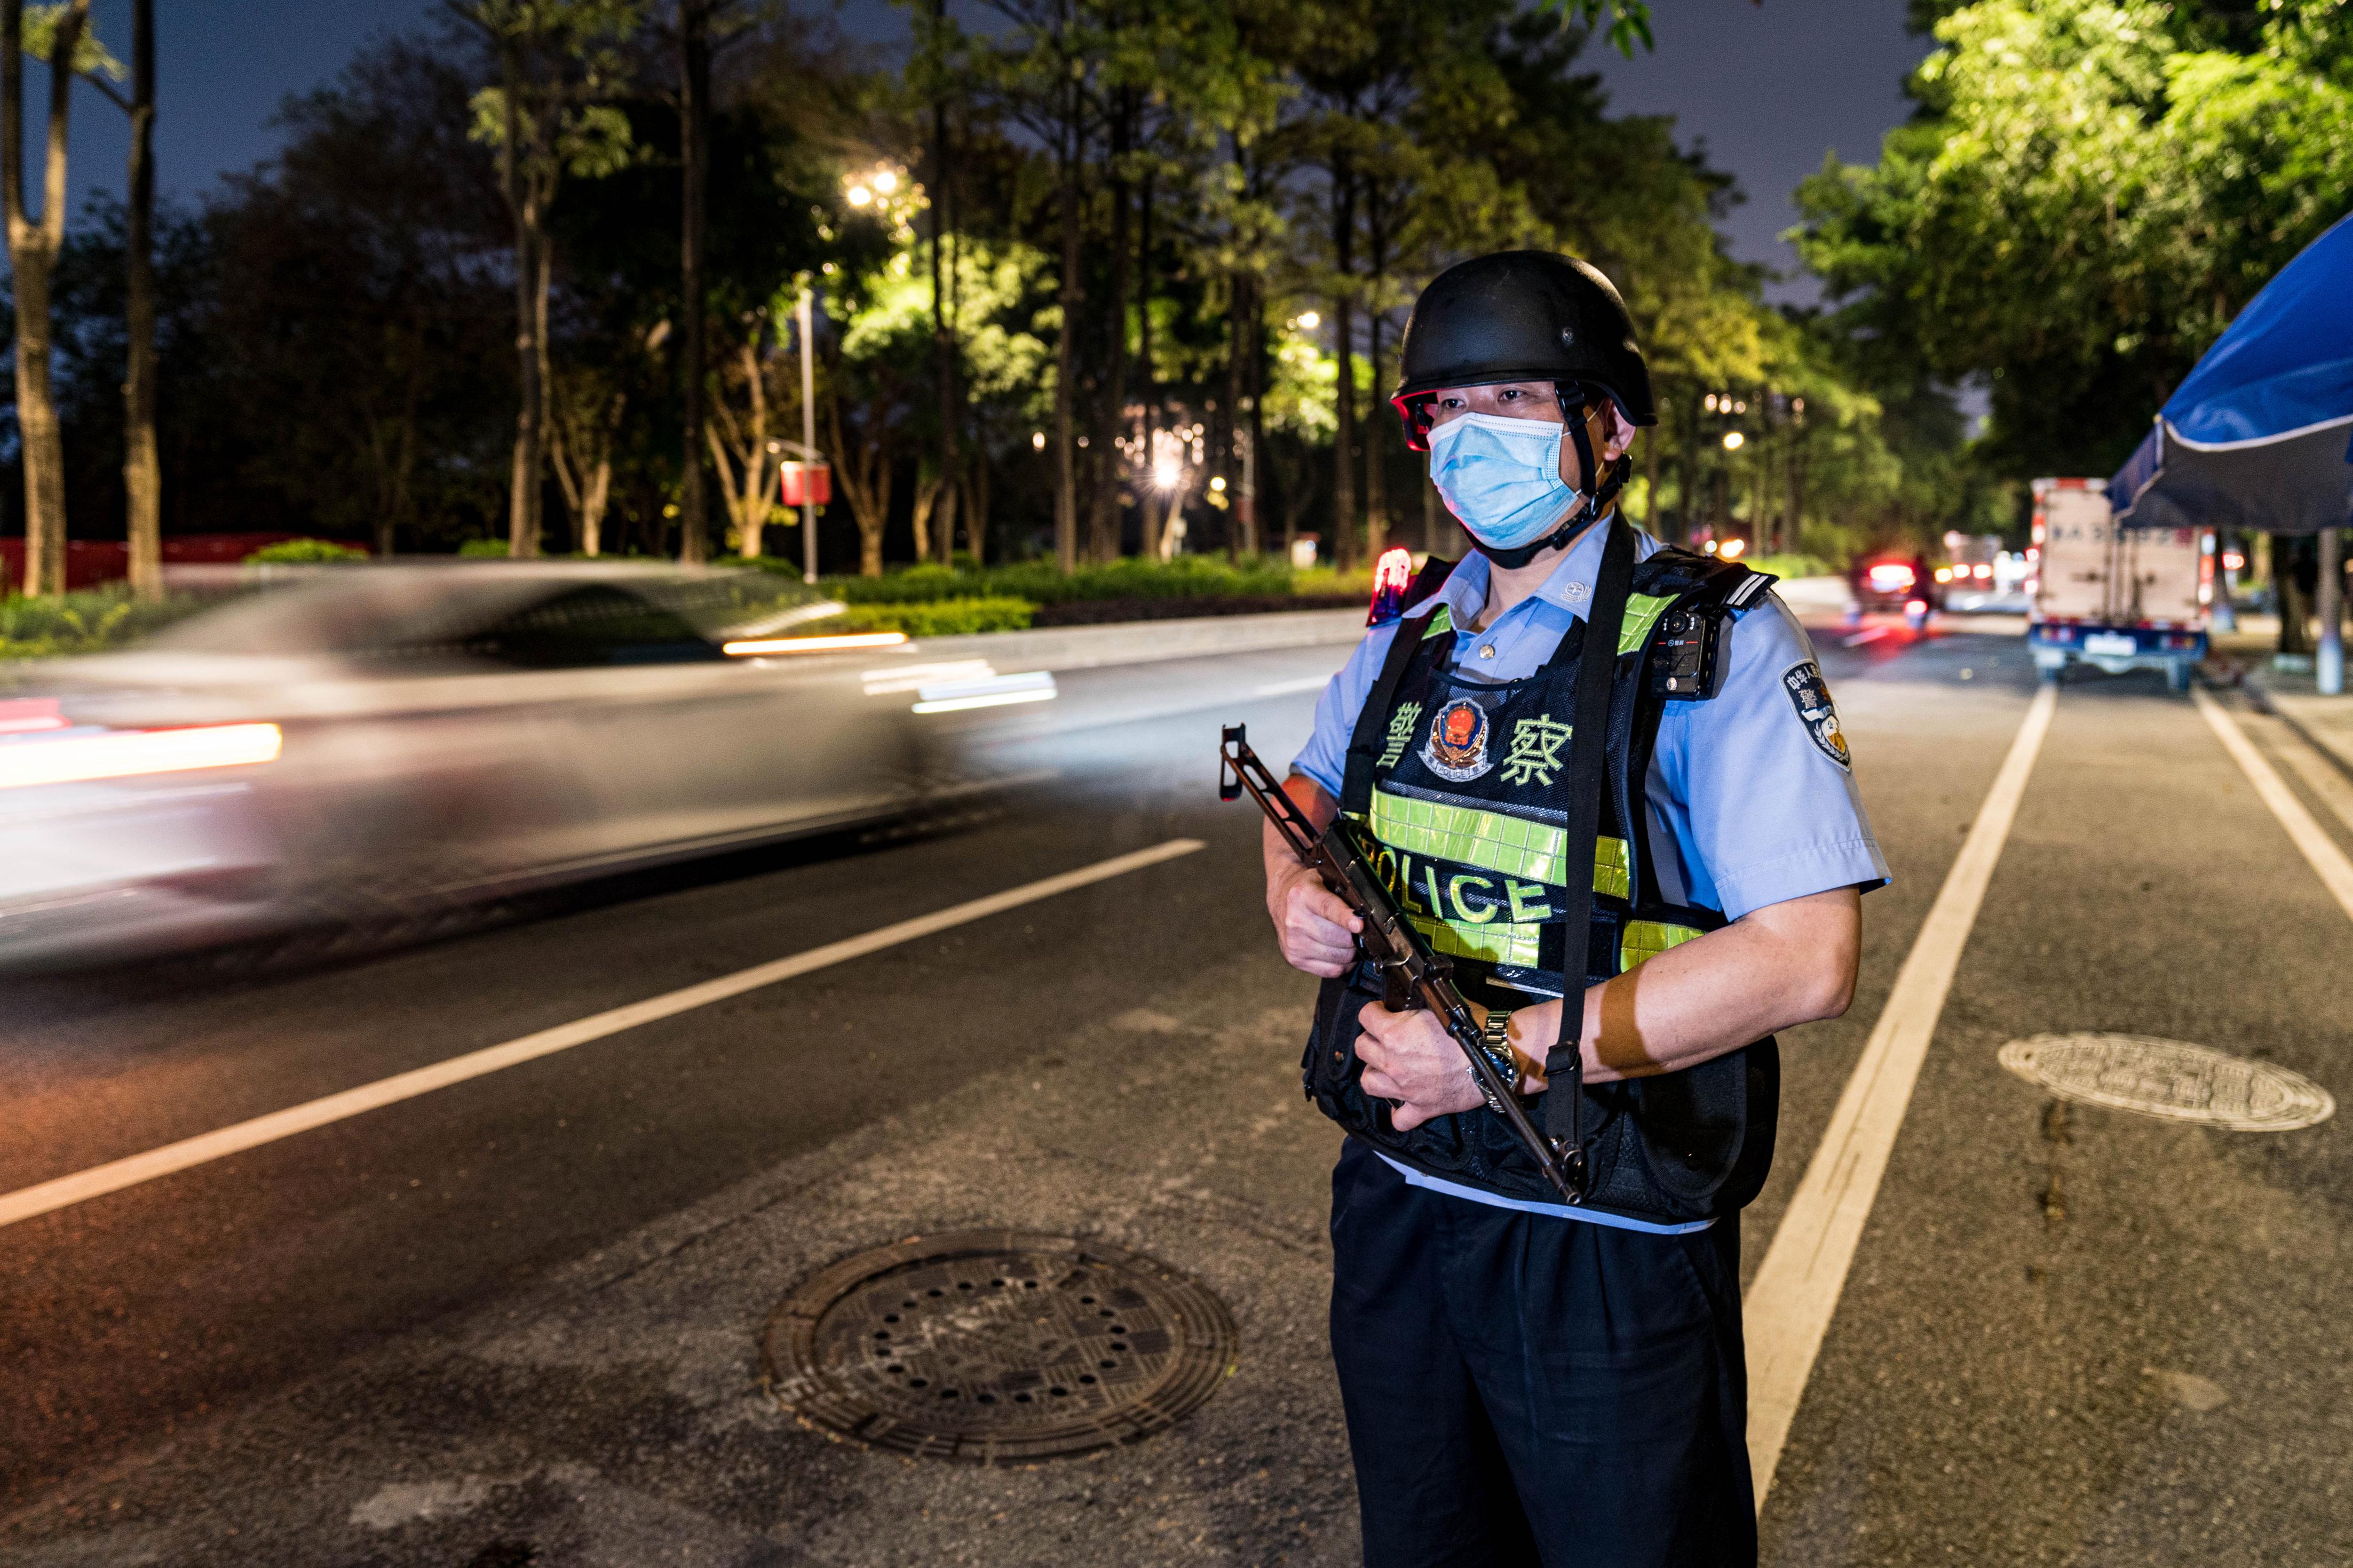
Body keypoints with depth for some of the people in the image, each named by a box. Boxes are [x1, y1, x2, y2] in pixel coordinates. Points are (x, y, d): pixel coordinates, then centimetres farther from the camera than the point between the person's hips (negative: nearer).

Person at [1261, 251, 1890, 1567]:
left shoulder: (1717, 643, -14)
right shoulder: (1410, 635, 6)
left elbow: (1806, 960, -21)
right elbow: (1310, 789, 23)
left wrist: (1507, 1051, -23)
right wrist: (1296, 893, -1)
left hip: (1606, 1248, -5)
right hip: (1395, 1200, 6)